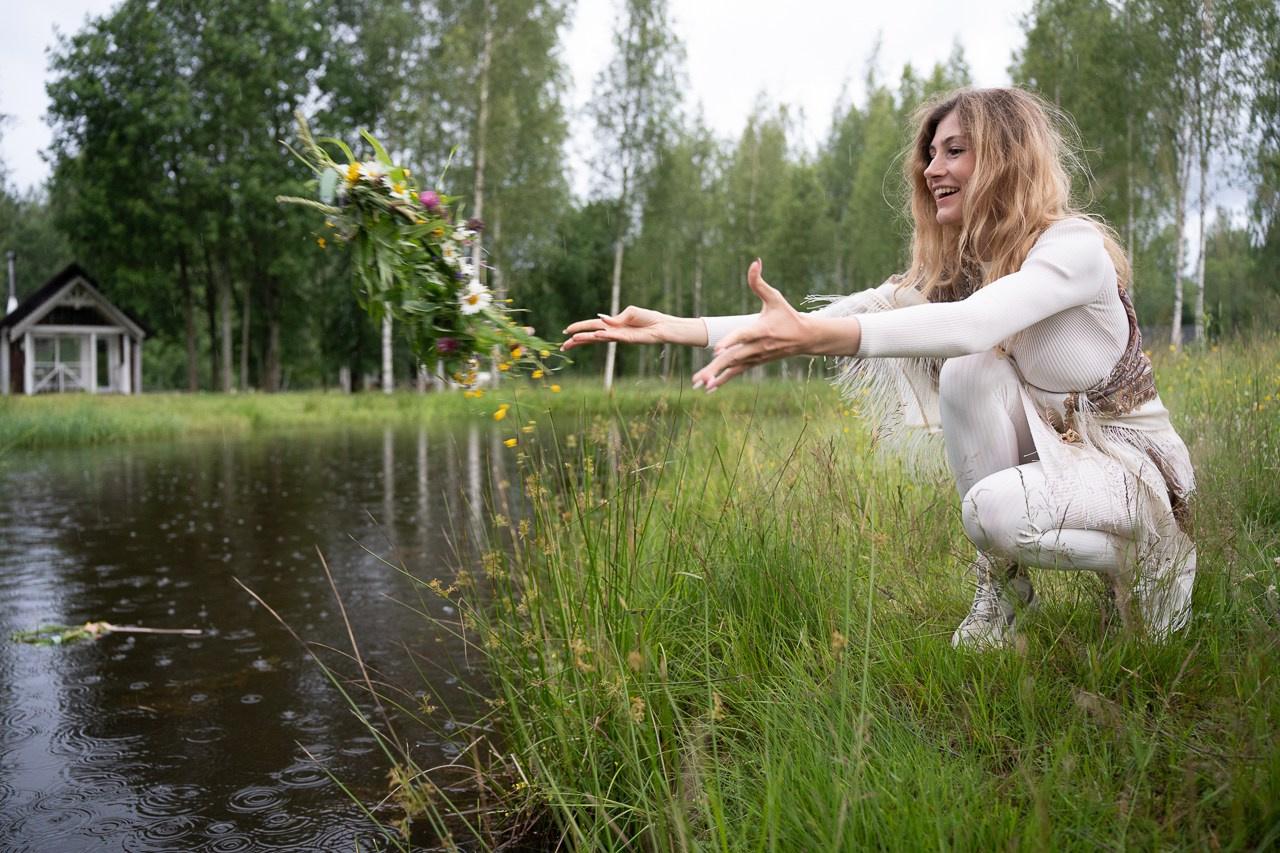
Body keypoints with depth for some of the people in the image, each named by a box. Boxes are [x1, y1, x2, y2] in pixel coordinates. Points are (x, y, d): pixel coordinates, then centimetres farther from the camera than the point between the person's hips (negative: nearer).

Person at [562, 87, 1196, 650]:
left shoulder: (1074, 246, -20)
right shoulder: (952, 269, 1)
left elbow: (970, 325, -41)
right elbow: (835, 318, -10)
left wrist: (809, 336, -54)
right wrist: (678, 329, -20)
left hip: (1131, 462, -6)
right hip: (1049, 452, 6)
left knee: (996, 509, -36)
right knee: (967, 370, -24)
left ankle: (1143, 557, -3)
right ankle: (1000, 583, -9)